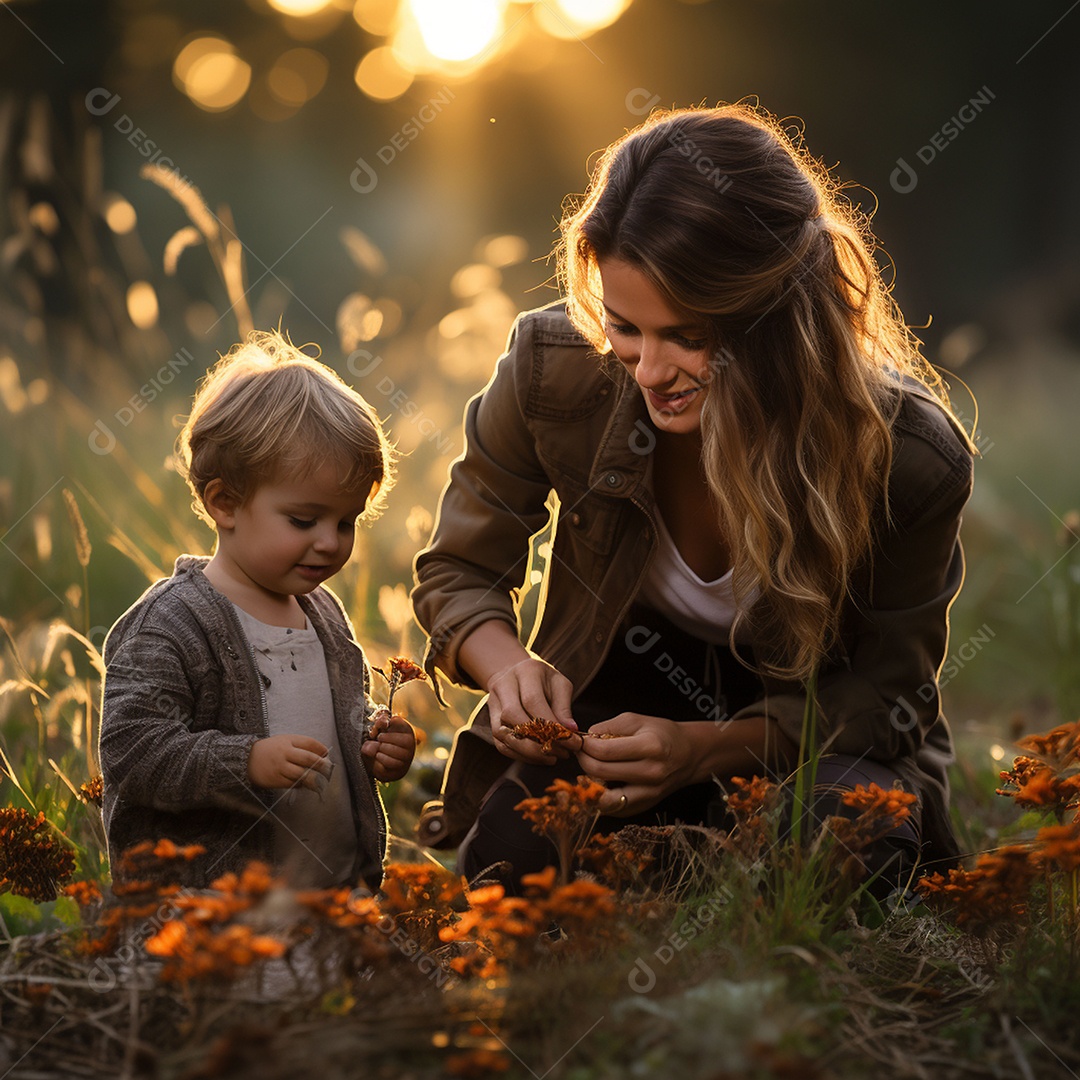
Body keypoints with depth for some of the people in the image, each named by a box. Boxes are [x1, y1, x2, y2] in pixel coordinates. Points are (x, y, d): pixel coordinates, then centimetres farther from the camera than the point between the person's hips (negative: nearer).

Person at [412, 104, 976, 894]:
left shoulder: (911, 458, -28)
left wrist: (707, 749, -32)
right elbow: (459, 572, -4)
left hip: (817, 738, -1)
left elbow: (882, 692, -14)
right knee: (511, 858, -27)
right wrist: (508, 666, -29)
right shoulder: (554, 368, -22)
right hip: (625, 698, 2)